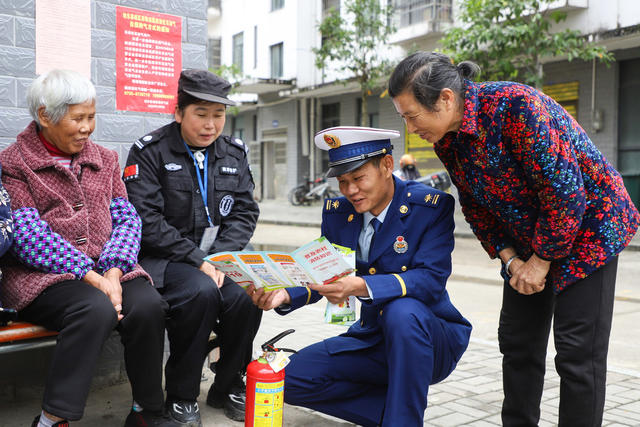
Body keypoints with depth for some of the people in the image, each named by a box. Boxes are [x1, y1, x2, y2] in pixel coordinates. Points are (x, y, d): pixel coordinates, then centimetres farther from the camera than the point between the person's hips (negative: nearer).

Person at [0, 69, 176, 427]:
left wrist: (114, 272, -13)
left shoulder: (104, 159, 17)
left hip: (107, 269, 4)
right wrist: (93, 278, -21)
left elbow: (126, 219, 7)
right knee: (96, 309, -34)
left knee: (148, 304, -25)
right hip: (42, 276, -4)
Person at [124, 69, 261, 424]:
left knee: (247, 295, -25)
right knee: (201, 292, -33)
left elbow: (245, 212, 7)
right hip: (164, 259, -4)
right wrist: (198, 260, -19)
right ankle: (181, 397, -11)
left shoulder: (234, 153, 11)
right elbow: (147, 221, -13)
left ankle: (228, 387, 2)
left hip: (220, 256, 4)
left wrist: (219, 257, -10)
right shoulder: (151, 152, -4)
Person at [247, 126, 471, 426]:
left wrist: (361, 286, -40)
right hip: (372, 337, 5)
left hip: (433, 339, -5)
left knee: (402, 311, -38)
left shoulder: (431, 206, -15)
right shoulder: (336, 212, 1)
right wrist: (285, 295, -21)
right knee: (293, 378, -11)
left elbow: (431, 279, -25)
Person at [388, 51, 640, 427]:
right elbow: (475, 206, 5)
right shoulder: (446, 138, -6)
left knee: (578, 352, -6)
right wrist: (509, 258, -7)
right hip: (528, 237, 7)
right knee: (517, 343, 10)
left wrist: (542, 259, -18)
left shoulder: (516, 106, -29)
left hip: (587, 224, -7)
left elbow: (565, 191, -27)